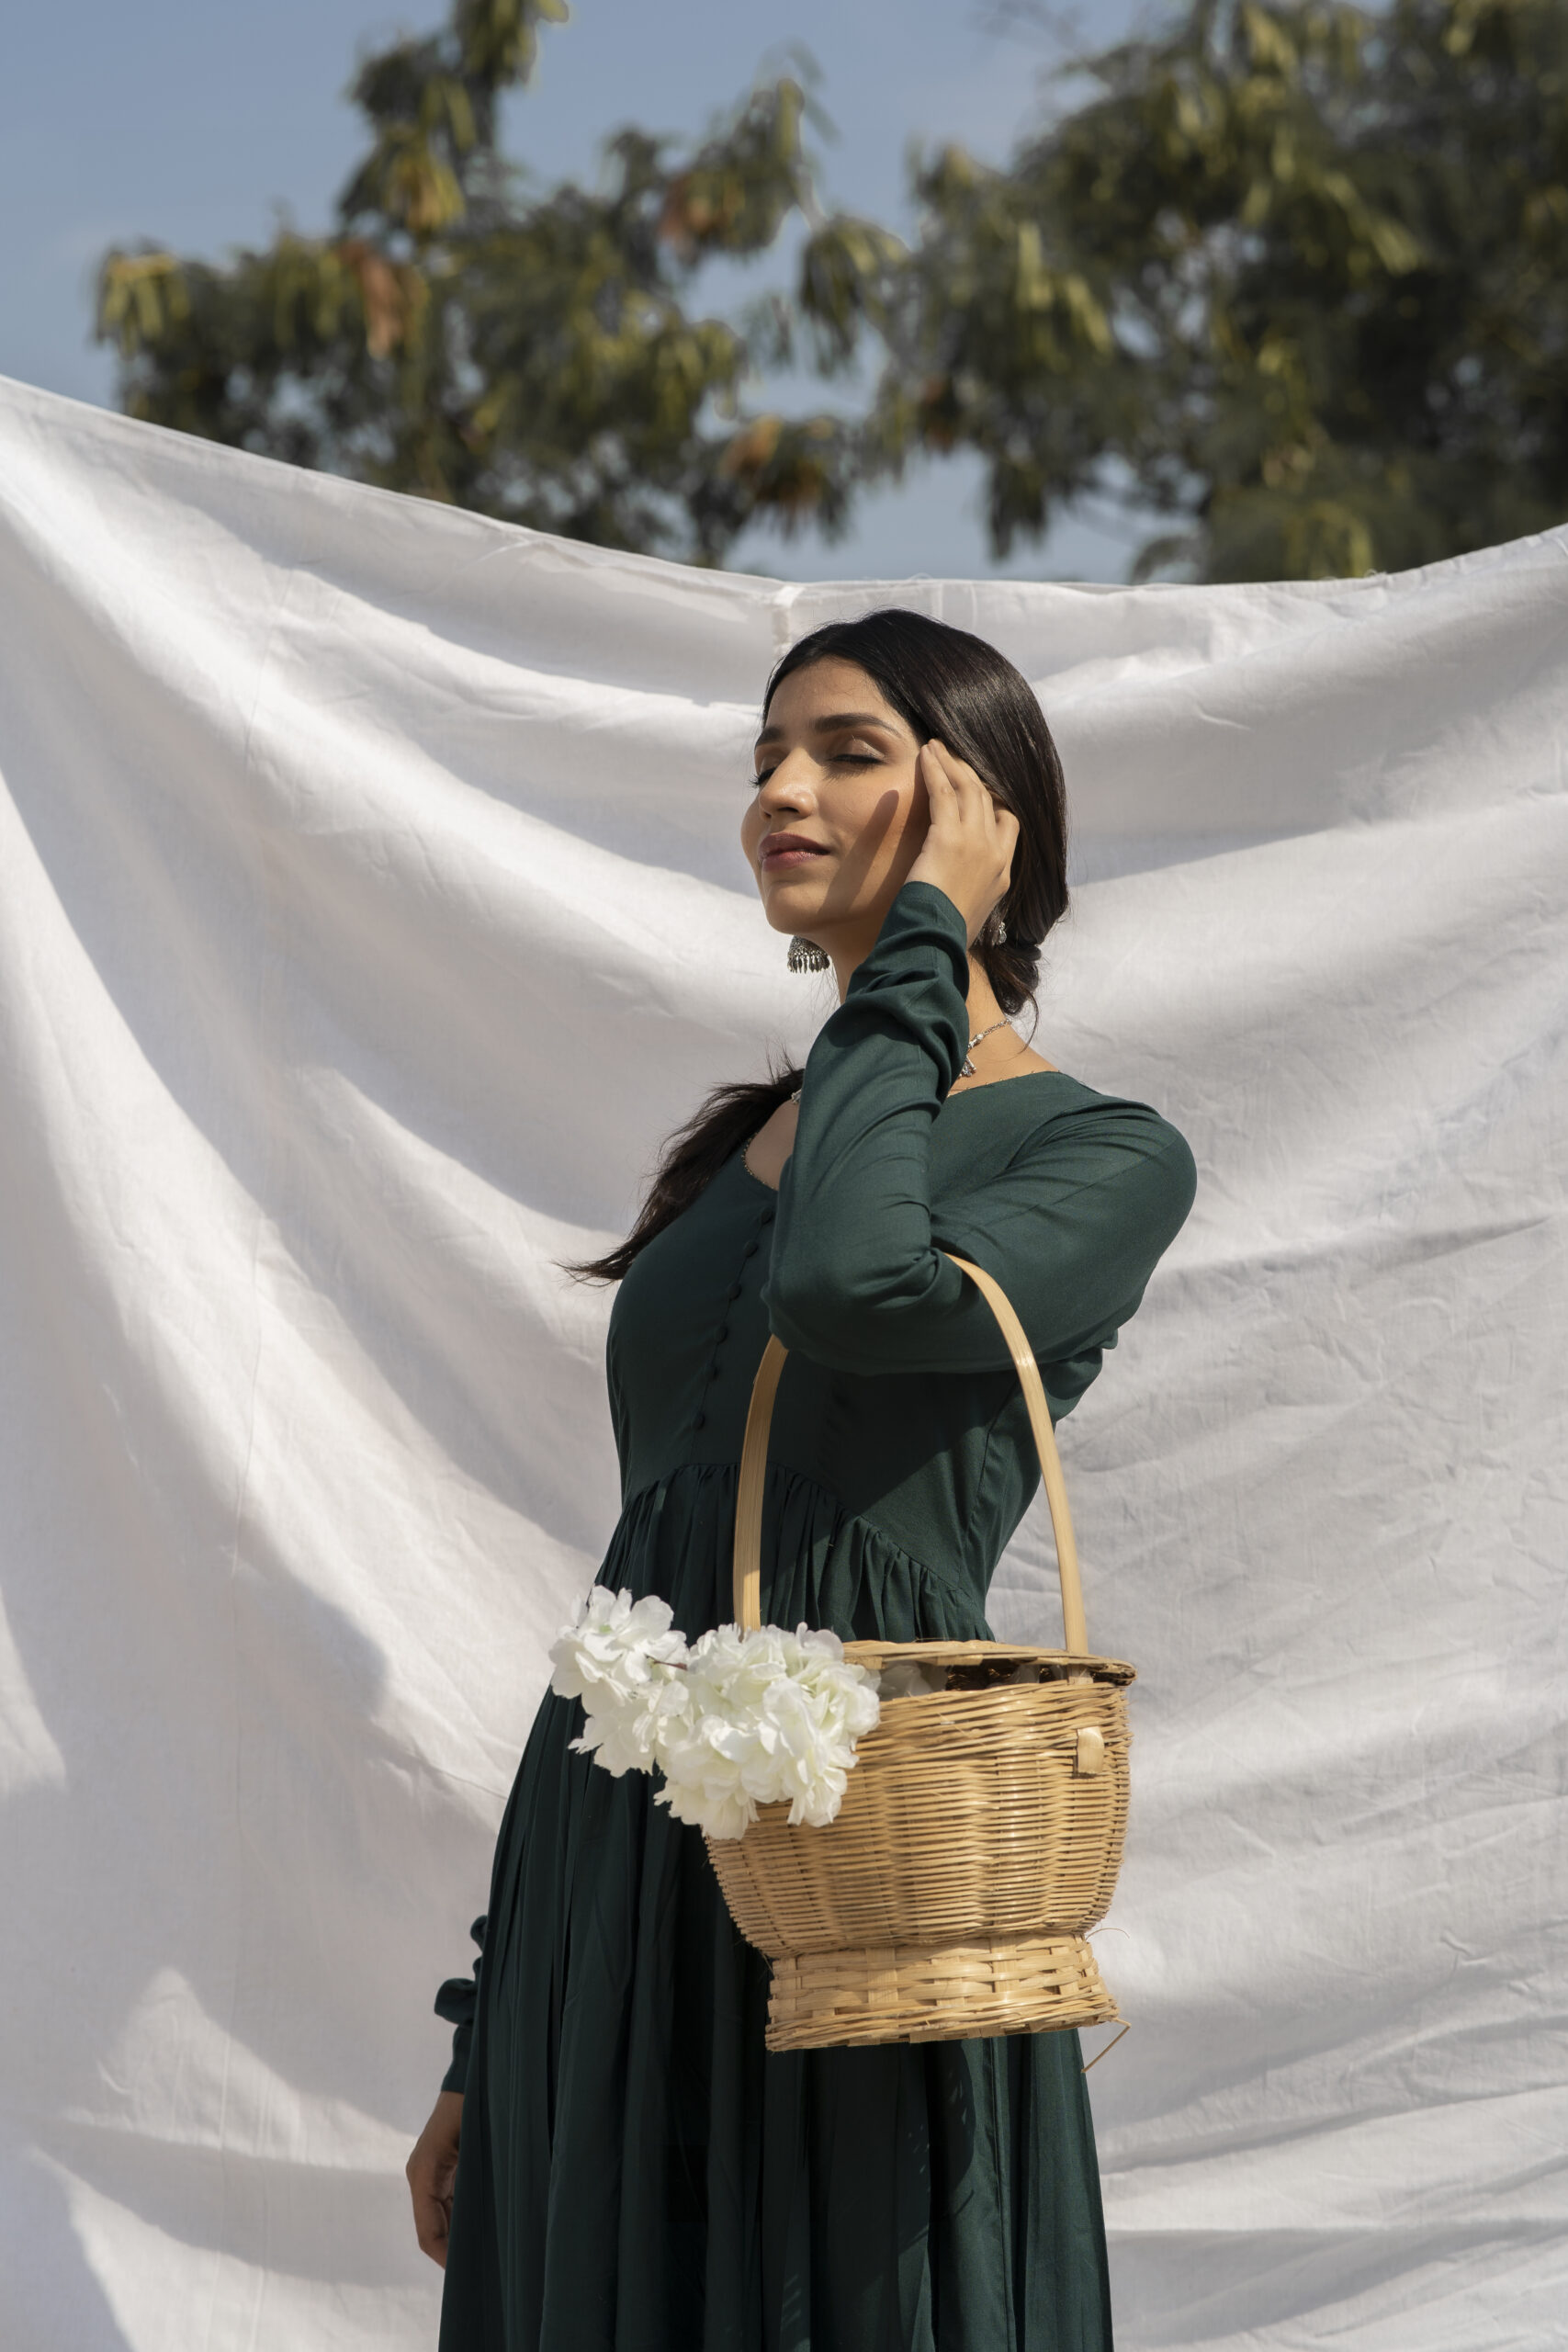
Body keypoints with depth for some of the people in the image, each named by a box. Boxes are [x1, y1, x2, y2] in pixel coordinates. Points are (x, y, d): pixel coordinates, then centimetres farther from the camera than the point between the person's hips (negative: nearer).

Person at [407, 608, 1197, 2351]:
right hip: (606, 1881, 6)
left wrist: (917, 950, -10)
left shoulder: (1102, 1156, -3)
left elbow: (855, 1288, -26)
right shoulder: (736, 1148, 16)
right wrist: (492, 2039, 16)